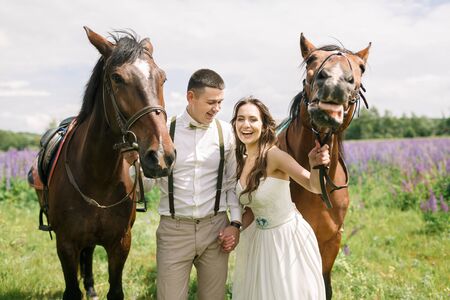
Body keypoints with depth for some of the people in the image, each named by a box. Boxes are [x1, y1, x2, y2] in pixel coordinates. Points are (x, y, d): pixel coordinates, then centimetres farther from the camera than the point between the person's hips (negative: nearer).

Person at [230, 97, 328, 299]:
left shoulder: (274, 155, -22)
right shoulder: (241, 161, -1)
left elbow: (315, 187, -32)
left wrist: (316, 166, -51)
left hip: (288, 237, -7)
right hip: (259, 237, 7)